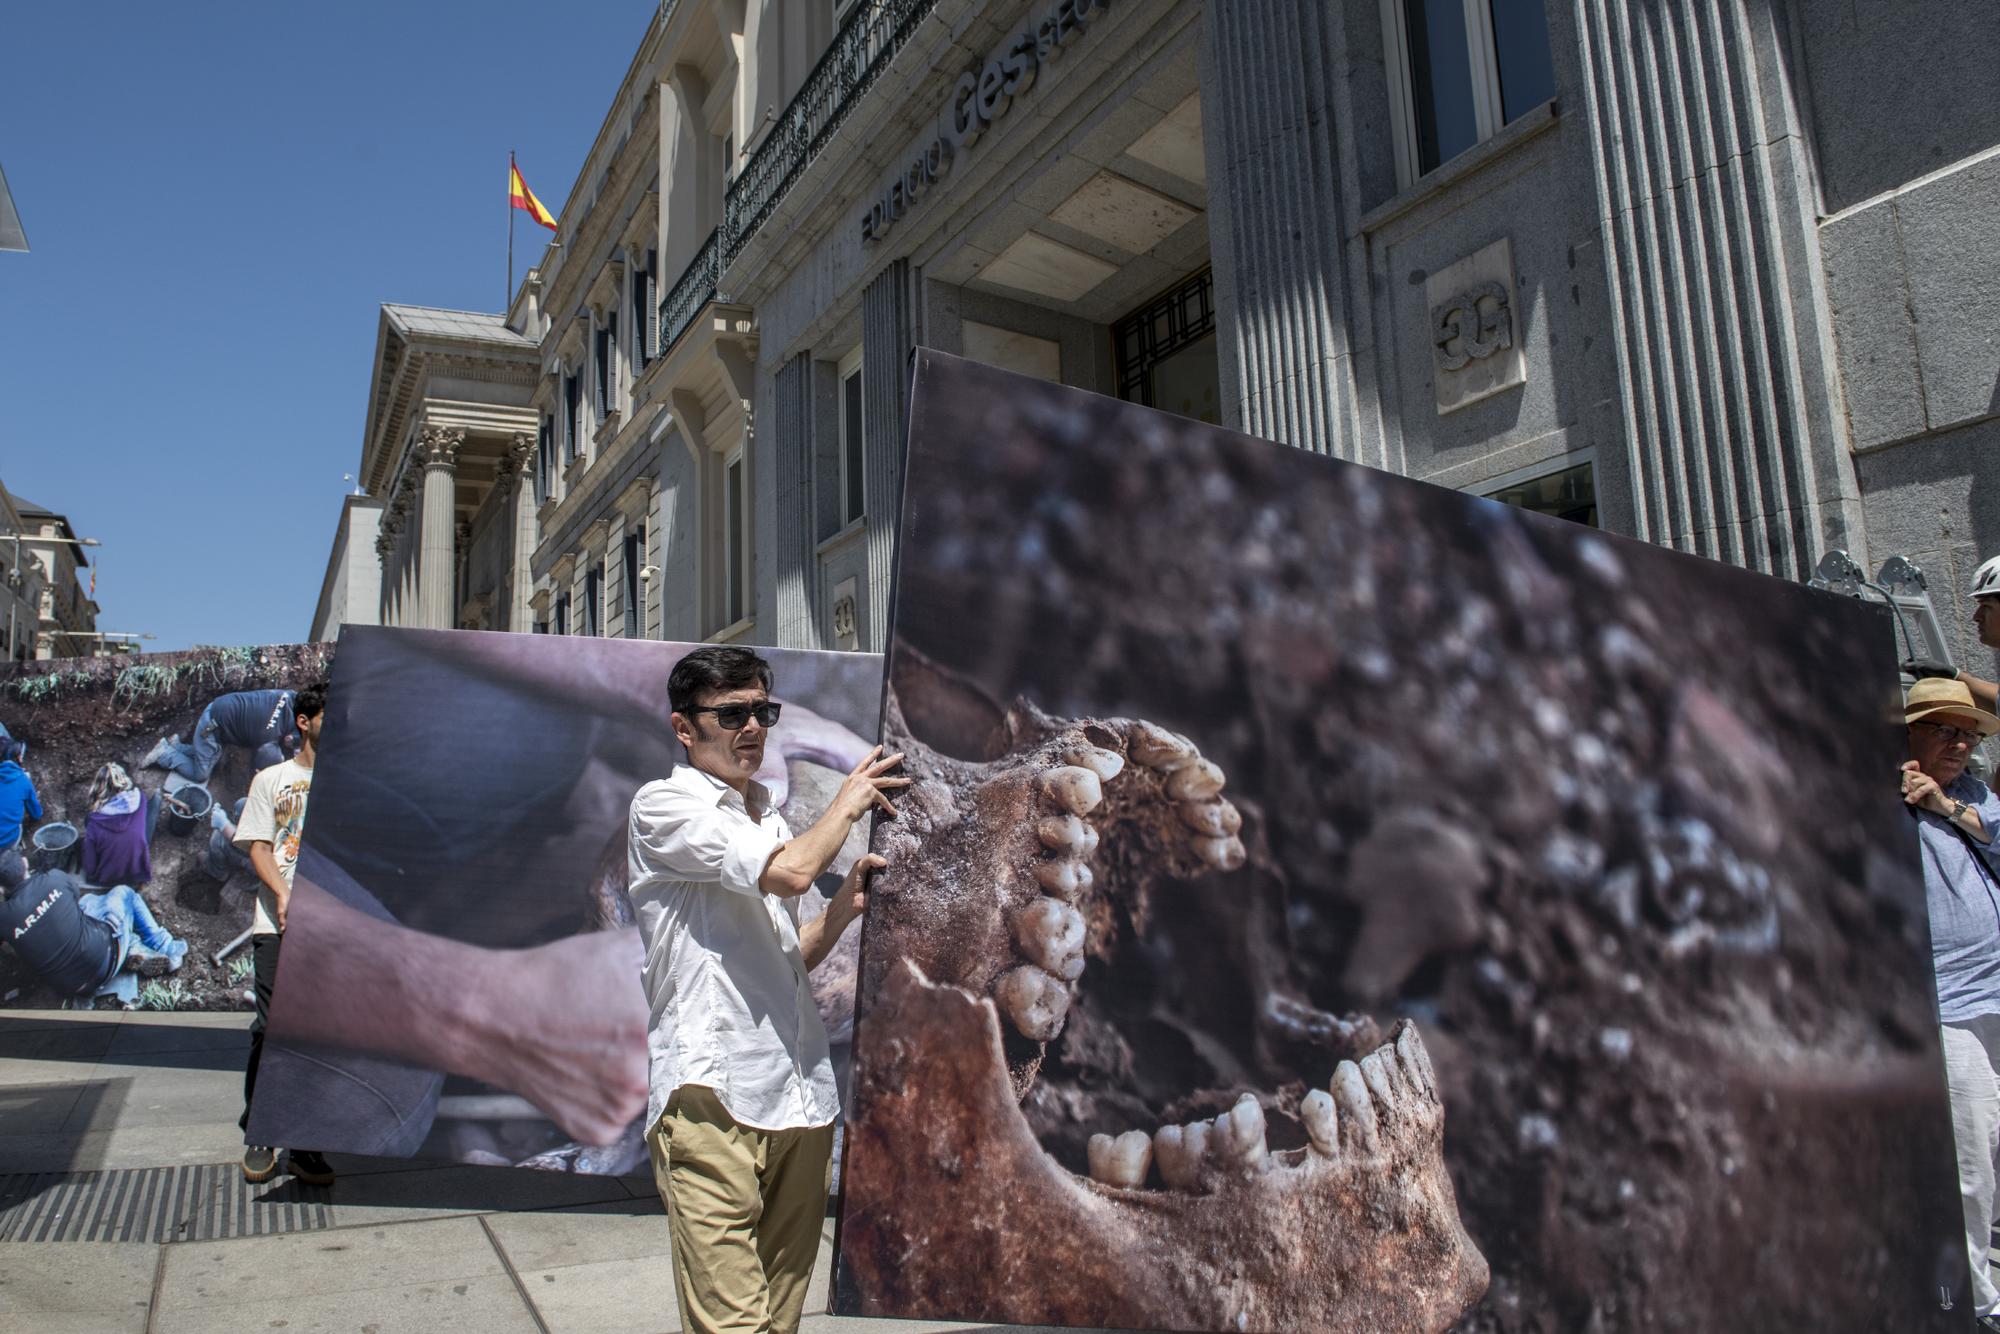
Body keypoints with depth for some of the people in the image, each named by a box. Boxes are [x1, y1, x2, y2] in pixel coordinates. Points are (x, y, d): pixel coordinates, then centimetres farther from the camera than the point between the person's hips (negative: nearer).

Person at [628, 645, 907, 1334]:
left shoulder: (771, 822, 19)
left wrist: (842, 907, 5)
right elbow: (790, 871, -18)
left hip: (801, 1094, 7)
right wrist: (847, 803, -1)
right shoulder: (664, 807, -4)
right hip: (714, 1092, -7)